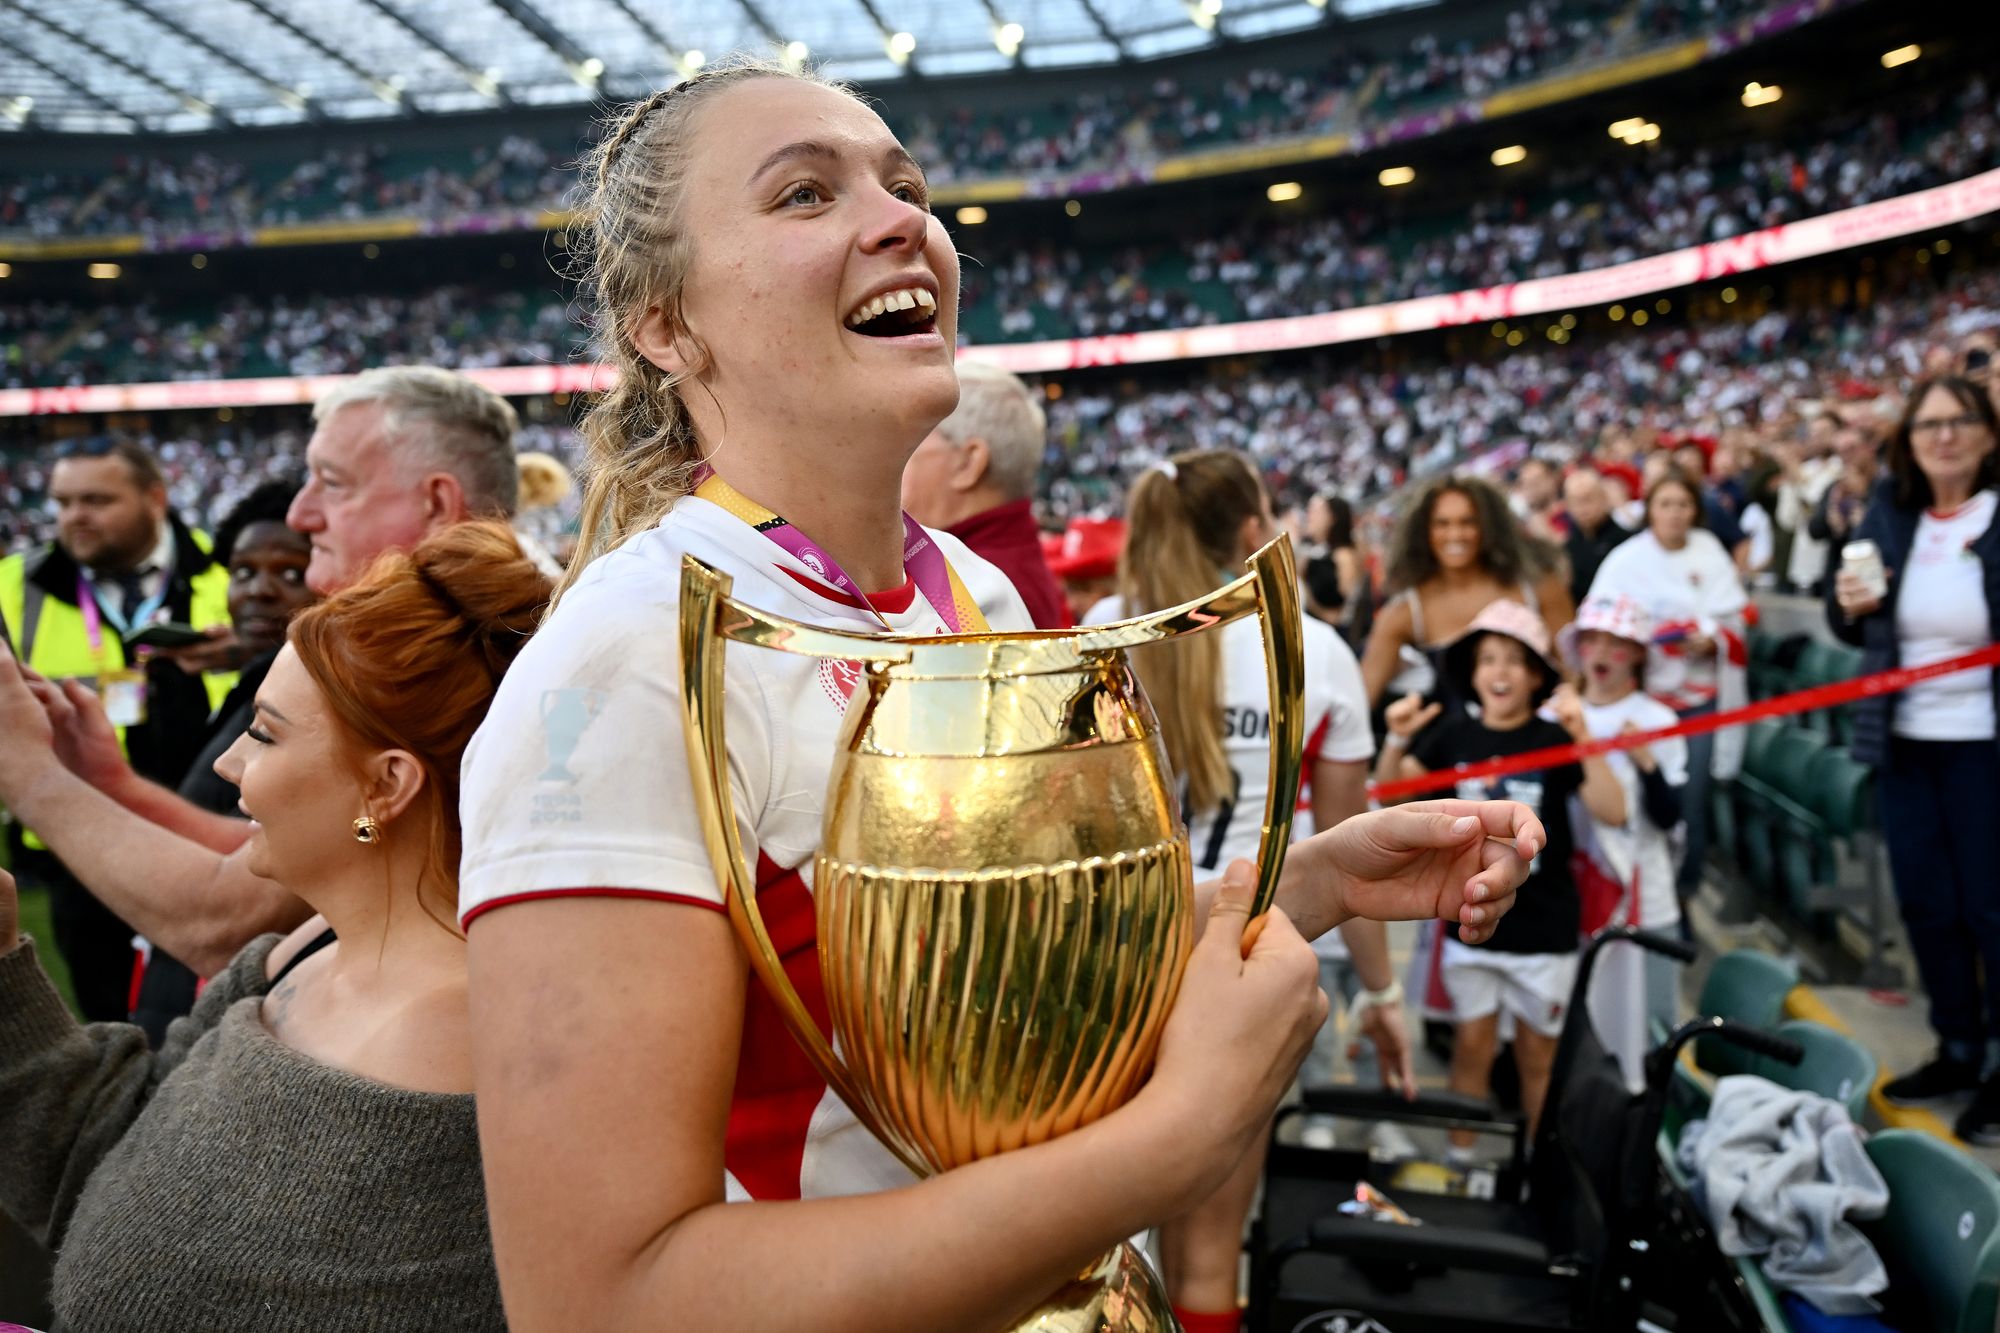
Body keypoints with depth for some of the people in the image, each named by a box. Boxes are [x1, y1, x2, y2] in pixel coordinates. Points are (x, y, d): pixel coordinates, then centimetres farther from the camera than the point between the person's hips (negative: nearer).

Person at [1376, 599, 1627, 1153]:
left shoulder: (1553, 739, -9)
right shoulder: (1455, 733, -4)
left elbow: (1613, 812, -21)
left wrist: (1583, 737, -31)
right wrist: (1397, 738, -19)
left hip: (1543, 928, -1)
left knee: (1537, 1055, 13)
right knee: (1472, 1045, 12)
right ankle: (1460, 1160, 27)